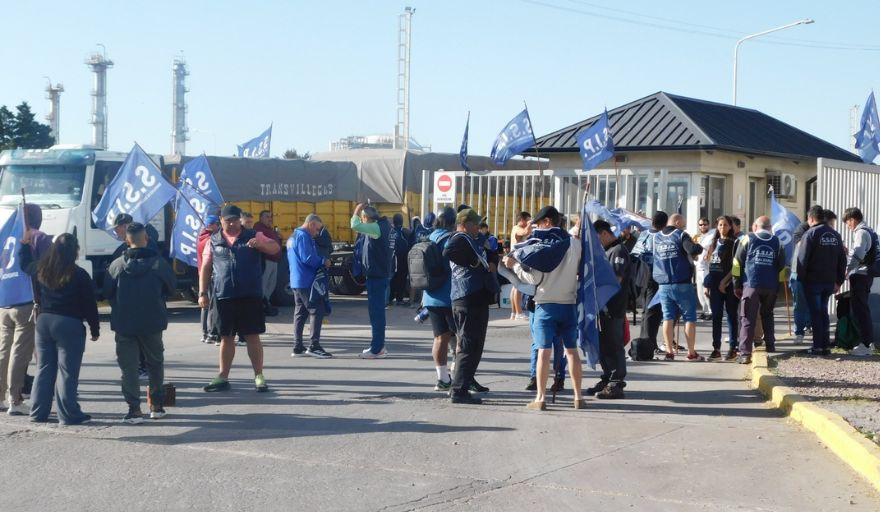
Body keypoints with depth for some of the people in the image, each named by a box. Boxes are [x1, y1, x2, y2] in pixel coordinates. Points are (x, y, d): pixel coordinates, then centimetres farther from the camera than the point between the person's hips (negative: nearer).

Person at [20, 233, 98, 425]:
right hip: (69, 324, -5)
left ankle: (38, 412, 15)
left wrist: (25, 245, 43)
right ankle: (69, 414, -2)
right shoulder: (79, 275, -11)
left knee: (44, 369, 13)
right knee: (67, 372, -3)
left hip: (44, 321, 6)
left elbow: (26, 264, 27)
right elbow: (89, 304, -7)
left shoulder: (42, 269, 4)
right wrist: (95, 329, 2)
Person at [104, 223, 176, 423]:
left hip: (123, 323, 0)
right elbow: (172, 286, 3)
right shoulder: (158, 262, -8)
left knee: (128, 366, 4)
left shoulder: (117, 264, -6)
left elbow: (107, 292, 1)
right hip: (152, 323, 0)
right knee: (155, 363, 17)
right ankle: (157, 405, 23)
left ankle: (134, 409, -3)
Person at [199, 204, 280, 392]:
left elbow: (275, 248, -3)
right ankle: (222, 377, 15)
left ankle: (259, 376, 8)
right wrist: (202, 293, 1)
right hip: (224, 297, 2)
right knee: (226, 337, 9)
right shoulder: (213, 242, 10)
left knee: (252, 336, 1)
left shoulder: (253, 236, 6)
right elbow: (205, 269, 10)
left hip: (250, 296, -2)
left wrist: (260, 244, -23)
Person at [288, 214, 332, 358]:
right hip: (306, 281, -10)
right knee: (316, 311, -9)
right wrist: (324, 261, -9)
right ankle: (314, 346, -13)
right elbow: (307, 258, -23)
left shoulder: (293, 236, 18)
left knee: (300, 313, 12)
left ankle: (297, 347, 13)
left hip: (296, 281, 10)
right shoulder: (303, 236, -14)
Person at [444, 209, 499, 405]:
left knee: (467, 346, 18)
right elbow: (449, 252, -29)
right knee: (470, 347, -8)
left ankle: (458, 388, 24)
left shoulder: (468, 240, 25)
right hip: (471, 298, -11)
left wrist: (492, 262, 5)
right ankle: (459, 390, -7)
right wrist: (474, 261, -22)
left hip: (474, 299, 11)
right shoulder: (461, 239, -7)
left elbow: (491, 255, 27)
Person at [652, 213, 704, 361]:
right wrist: (699, 247, 3)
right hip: (682, 284, -4)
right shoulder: (681, 235, -5)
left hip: (664, 286, 4)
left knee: (668, 318, 6)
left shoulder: (657, 238, 10)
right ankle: (691, 353, 2)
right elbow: (693, 250, -18)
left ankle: (669, 351, 3)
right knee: (690, 317, 3)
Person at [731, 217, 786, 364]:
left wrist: (737, 285, 6)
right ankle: (770, 350, 18)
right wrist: (777, 285, 17)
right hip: (771, 287, 3)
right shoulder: (777, 242, 11)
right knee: (767, 317, 20)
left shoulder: (747, 239, 3)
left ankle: (745, 354, -8)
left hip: (751, 285, -3)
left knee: (748, 319, -1)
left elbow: (737, 263, 1)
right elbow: (782, 267, 12)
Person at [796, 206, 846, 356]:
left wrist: (800, 278, -7)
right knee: (823, 312, 16)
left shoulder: (810, 234, -11)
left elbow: (802, 259, -15)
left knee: (815, 313, 0)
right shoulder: (835, 235, 11)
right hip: (830, 282, 6)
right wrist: (838, 281, 16)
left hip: (813, 281, -6)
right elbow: (842, 260, 14)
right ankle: (826, 345, 14)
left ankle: (818, 346, -1)